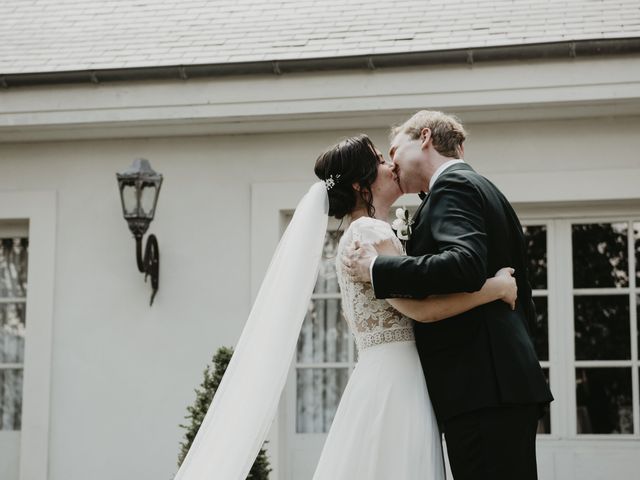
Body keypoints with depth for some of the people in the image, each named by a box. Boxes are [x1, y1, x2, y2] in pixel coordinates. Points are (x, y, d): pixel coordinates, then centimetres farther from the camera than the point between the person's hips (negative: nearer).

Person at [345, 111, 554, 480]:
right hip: (506, 382, 10)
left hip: (481, 388, -10)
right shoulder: (483, 188, 24)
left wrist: (376, 270, -16)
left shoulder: (453, 185, -5)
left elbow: (465, 265, -24)